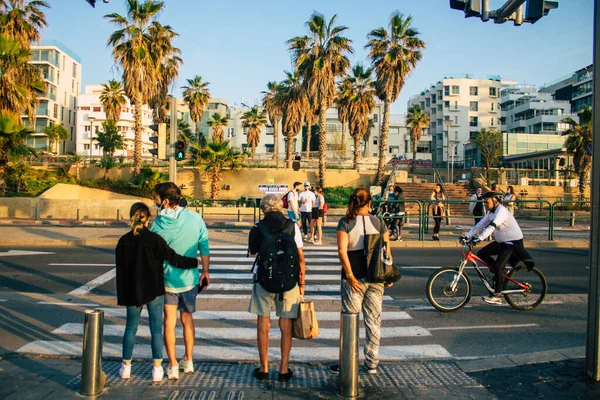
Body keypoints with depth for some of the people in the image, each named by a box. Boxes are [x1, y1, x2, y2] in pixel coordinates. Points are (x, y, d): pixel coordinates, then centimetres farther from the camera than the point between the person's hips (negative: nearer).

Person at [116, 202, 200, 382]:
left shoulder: (123, 241, -2)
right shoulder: (154, 239, -14)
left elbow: (120, 271, 3)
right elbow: (173, 259, -12)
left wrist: (121, 296, 11)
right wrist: (195, 262, 3)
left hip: (132, 292, 3)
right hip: (154, 291, -3)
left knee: (130, 328, 16)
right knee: (156, 329, 5)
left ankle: (126, 367, 25)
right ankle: (157, 369, 9)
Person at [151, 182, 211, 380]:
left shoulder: (157, 224, -13)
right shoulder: (195, 218, -9)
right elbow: (204, 248, -3)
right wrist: (205, 271, 8)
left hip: (167, 280, -2)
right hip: (190, 278, 2)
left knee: (170, 321, 8)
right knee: (187, 319, 18)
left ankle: (173, 366, 12)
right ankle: (188, 361, 27)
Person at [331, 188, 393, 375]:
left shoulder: (345, 223, -6)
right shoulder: (379, 222, 1)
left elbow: (342, 250, -17)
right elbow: (386, 252, -1)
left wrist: (350, 276, -14)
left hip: (354, 279, -2)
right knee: (374, 321, 12)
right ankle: (372, 363, 22)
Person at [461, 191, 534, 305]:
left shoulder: (501, 211, -21)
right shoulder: (491, 212, 8)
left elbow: (492, 226, -36)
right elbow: (480, 225, 4)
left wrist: (480, 238, -46)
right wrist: (467, 236, -6)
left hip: (513, 242, -9)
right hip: (501, 241, 9)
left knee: (498, 266, -17)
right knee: (481, 254, -1)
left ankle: (497, 295, -5)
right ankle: (500, 272, 12)